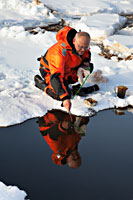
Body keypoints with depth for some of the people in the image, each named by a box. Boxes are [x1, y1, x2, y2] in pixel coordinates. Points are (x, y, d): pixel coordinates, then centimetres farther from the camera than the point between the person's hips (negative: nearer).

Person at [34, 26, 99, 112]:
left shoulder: (82, 42, -19)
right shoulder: (60, 51, -43)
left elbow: (86, 53, 9)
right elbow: (56, 76, -49)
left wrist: (86, 61, -14)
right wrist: (65, 98, -58)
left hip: (67, 67, 7)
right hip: (49, 70, -7)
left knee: (89, 67, 1)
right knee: (64, 94, -24)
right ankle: (40, 82, -1)